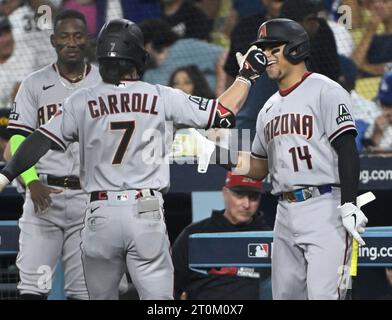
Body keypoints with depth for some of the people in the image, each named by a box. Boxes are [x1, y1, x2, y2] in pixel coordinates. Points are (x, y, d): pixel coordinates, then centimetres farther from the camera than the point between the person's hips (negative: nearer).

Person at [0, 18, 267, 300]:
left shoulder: (81, 102, 2)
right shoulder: (161, 98, 0)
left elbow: (42, 142, -2)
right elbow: (222, 114, 1)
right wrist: (247, 76, 14)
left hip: (101, 214, 1)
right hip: (147, 213, -1)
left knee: (101, 296, 12)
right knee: (158, 299, 0)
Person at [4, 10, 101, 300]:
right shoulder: (35, 85, 5)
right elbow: (18, 139, 1)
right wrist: (32, 183, -15)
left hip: (89, 199, 1)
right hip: (44, 194, -1)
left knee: (84, 289, 3)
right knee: (32, 286, -8)